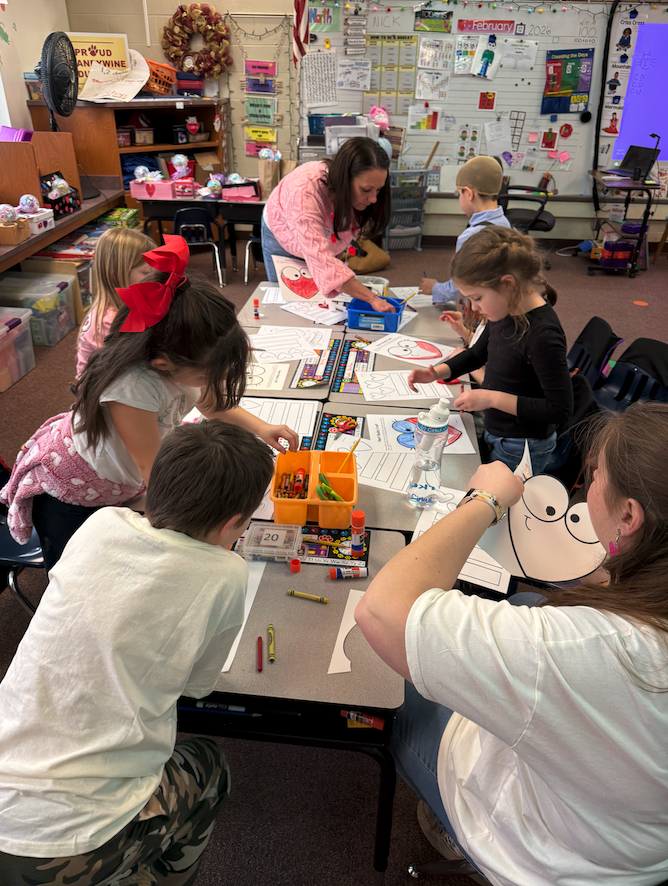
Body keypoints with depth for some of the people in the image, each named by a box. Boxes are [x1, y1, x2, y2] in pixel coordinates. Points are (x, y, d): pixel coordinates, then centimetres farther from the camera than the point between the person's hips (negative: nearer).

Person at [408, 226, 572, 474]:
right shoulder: (506, 311, -4)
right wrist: (436, 373, -1)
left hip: (522, 450, -8)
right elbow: (479, 353, 15)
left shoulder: (543, 335, -29)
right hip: (494, 433, 8)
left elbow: (561, 410, -26)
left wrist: (493, 398, -28)